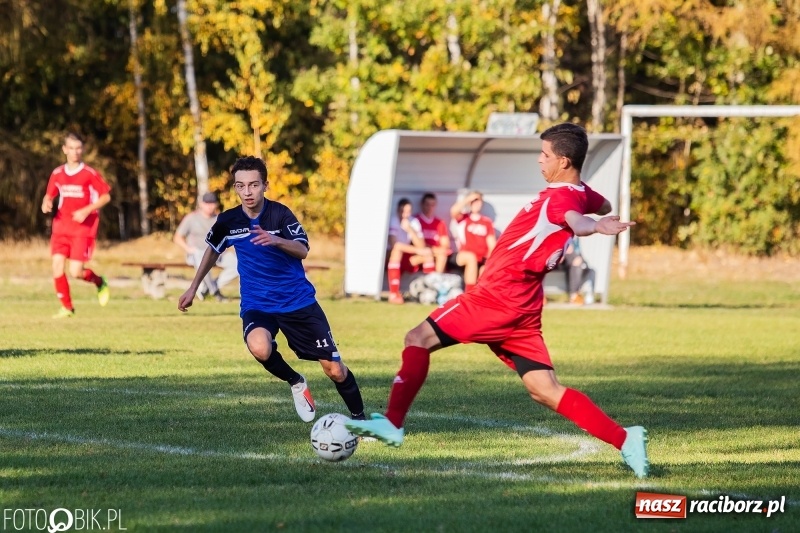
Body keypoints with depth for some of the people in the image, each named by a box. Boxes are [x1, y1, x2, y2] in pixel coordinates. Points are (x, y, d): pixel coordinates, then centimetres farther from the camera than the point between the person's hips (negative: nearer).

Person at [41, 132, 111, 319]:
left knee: (75, 272, -11)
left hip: (83, 228, -4)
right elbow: (49, 195, 19)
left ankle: (100, 282, 22)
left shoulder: (90, 174, -6)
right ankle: (66, 307, 7)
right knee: (57, 266, -9)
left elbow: (106, 196, -3)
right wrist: (46, 204, -5)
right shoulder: (57, 174, 6)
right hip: (61, 227, 4)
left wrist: (86, 211, -15)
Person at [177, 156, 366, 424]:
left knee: (334, 370, -3)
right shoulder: (228, 221, -4)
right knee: (259, 348, -33)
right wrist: (193, 288, 23)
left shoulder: (279, 213, -13)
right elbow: (213, 250, 17)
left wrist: (276, 240, -45)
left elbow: (302, 250, -26)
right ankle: (295, 383, -2)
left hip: (298, 300, -1)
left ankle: (359, 419, 22)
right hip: (257, 304, 1)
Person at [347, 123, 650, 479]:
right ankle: (624, 439, -8)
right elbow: (604, 207, 35)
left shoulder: (561, 197, -16)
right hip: (522, 310, 9)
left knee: (419, 339, -1)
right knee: (545, 391, 3)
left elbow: (576, 220, -41)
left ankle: (392, 424, -5)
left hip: (498, 299, -9)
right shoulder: (580, 193, 11)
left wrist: (596, 226, -62)